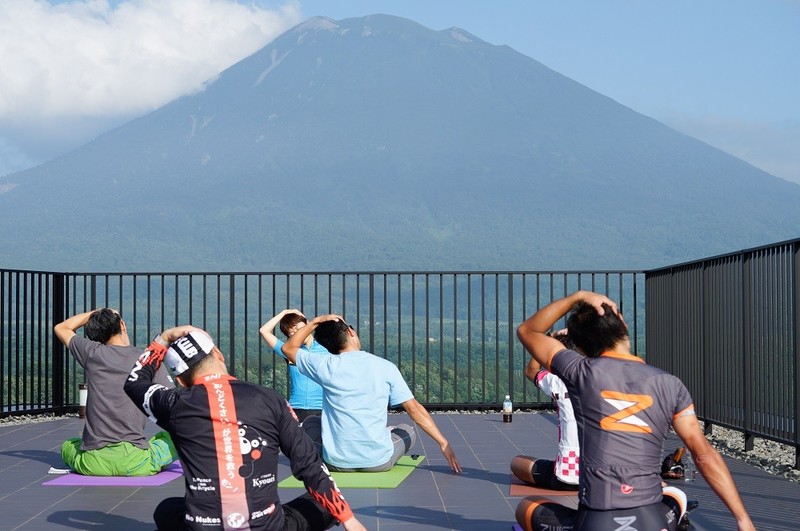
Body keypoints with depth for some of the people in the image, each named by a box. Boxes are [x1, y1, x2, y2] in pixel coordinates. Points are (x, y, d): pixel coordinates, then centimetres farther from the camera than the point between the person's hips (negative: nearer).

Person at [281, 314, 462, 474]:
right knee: (407, 430, 31)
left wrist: (316, 321, 12)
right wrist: (443, 443, 1)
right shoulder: (385, 367, -5)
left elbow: (288, 348, 13)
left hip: (337, 462, 0)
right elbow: (414, 409, -4)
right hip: (379, 462, 0)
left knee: (310, 422, 30)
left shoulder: (326, 366, -6)